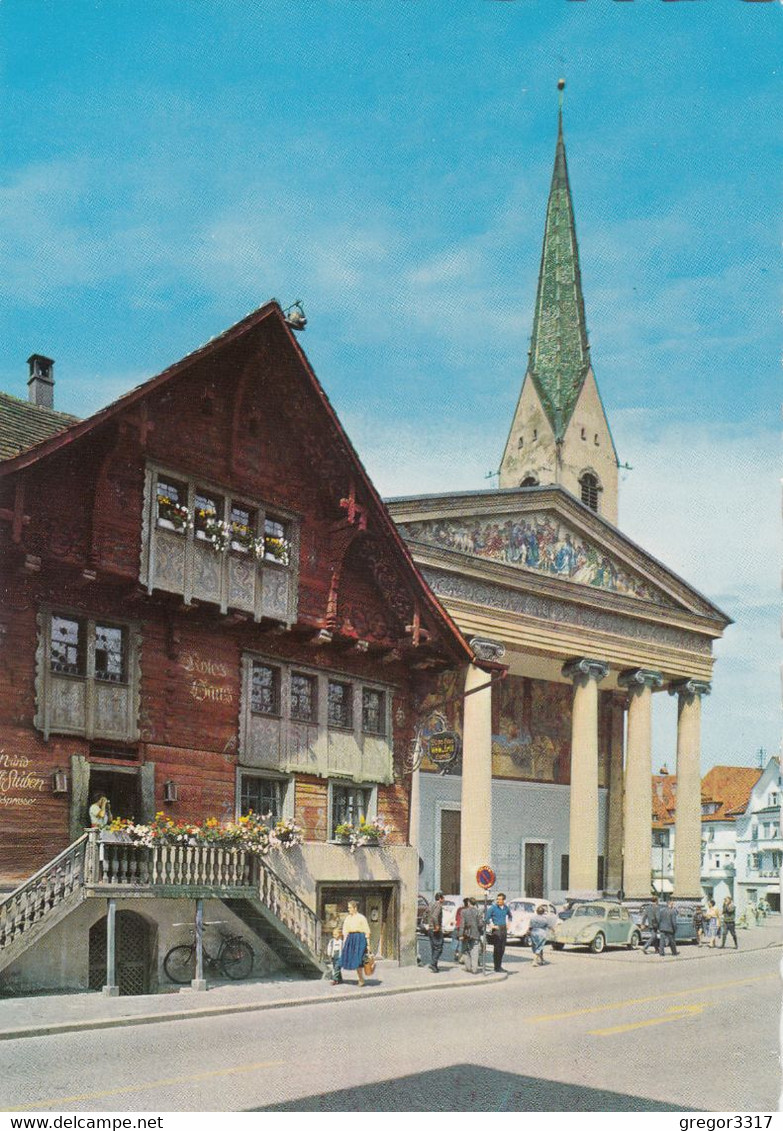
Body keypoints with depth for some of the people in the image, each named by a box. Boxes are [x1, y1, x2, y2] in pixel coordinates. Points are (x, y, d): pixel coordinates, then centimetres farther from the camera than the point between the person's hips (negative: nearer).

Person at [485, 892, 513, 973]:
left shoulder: (506, 908, 8)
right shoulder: (493, 908, -9)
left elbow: (509, 915, 28)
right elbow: (487, 917, -10)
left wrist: (508, 924, 17)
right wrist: (491, 926, -13)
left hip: (504, 929, 6)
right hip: (496, 929, -6)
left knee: (502, 949, 10)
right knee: (497, 949, -6)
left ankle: (499, 966, 20)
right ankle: (497, 967, -1)